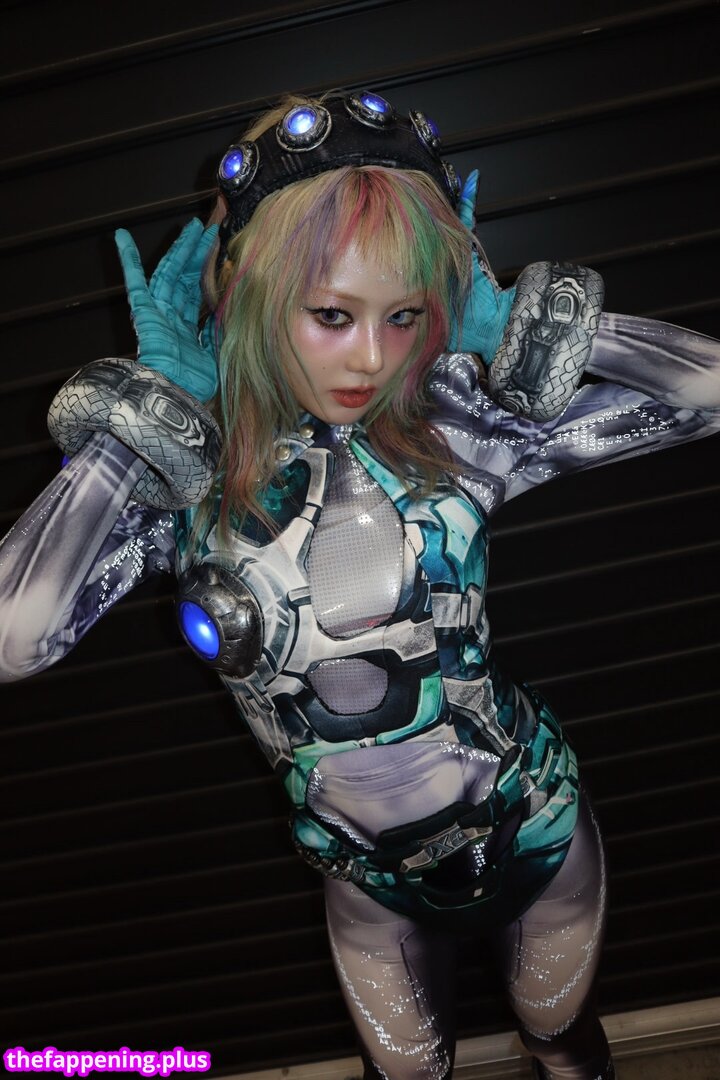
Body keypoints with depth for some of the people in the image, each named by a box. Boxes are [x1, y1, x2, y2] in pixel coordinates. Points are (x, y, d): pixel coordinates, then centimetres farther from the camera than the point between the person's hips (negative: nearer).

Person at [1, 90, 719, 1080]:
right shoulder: (173, 478, -19)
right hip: (371, 882, 1)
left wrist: (509, 324, -20)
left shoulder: (458, 428, -19)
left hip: (537, 830, 0)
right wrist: (146, 404, -29)